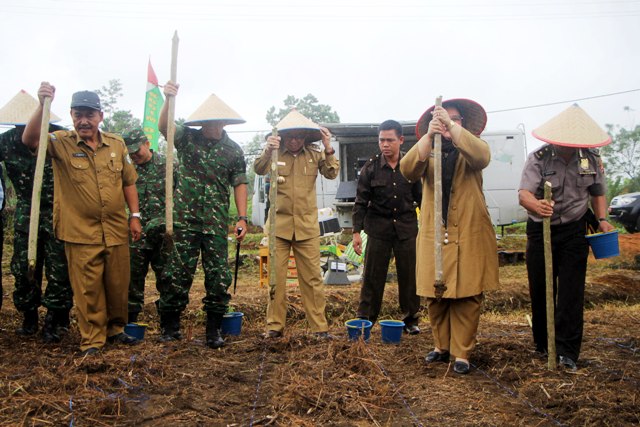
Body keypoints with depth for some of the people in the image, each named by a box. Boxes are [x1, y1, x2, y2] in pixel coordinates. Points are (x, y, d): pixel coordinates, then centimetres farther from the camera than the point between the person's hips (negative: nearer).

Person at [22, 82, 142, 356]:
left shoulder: (117, 145, 7)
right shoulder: (61, 143, -3)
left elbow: (128, 182, 13)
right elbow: (29, 140, -22)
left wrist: (135, 216, 8)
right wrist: (42, 105, -35)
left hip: (117, 231, 3)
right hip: (81, 234, -3)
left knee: (118, 285, 13)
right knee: (87, 290, 3)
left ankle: (115, 330, 33)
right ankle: (92, 341, 17)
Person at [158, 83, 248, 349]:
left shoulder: (234, 150, 5)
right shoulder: (188, 138, 4)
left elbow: (239, 184, 5)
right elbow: (164, 127, -13)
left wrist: (242, 218, -3)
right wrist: (169, 100, -29)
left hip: (216, 223, 1)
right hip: (185, 219, -1)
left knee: (219, 276, 1)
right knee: (178, 273, 5)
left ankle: (214, 329, 14)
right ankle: (170, 326, 19)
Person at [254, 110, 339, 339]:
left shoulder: (314, 154, 4)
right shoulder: (275, 154, 0)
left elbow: (332, 173, -7)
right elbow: (259, 169, -16)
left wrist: (328, 149, -21)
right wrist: (268, 151, -35)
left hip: (307, 226, 1)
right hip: (279, 224, 0)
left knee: (312, 278, 4)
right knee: (275, 277, 4)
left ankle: (320, 326, 11)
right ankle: (274, 325, 14)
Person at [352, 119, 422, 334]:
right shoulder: (371, 167, -4)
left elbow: (421, 197, 7)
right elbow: (361, 201, -2)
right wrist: (356, 231, -6)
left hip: (406, 227, 1)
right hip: (378, 227, -1)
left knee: (409, 274, 5)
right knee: (372, 275, 1)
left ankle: (411, 319, 19)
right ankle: (365, 320, 12)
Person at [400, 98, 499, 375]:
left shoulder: (472, 148, 7)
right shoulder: (427, 152, 10)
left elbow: (481, 157, -19)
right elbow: (407, 170, -12)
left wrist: (452, 126, -24)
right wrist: (428, 135, -24)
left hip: (469, 236, -2)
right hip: (433, 236, 2)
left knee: (466, 297, -1)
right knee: (435, 297, 6)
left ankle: (462, 353, 9)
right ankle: (442, 346, 23)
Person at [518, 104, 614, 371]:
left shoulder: (591, 159, 0)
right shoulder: (538, 159, -11)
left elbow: (598, 192, 14)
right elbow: (524, 193, -24)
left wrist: (602, 219, -1)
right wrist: (536, 206, -46)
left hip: (574, 232, 1)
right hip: (541, 232, -1)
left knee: (571, 291, -4)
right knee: (540, 290, 7)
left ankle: (567, 351, 2)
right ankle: (542, 344, 24)